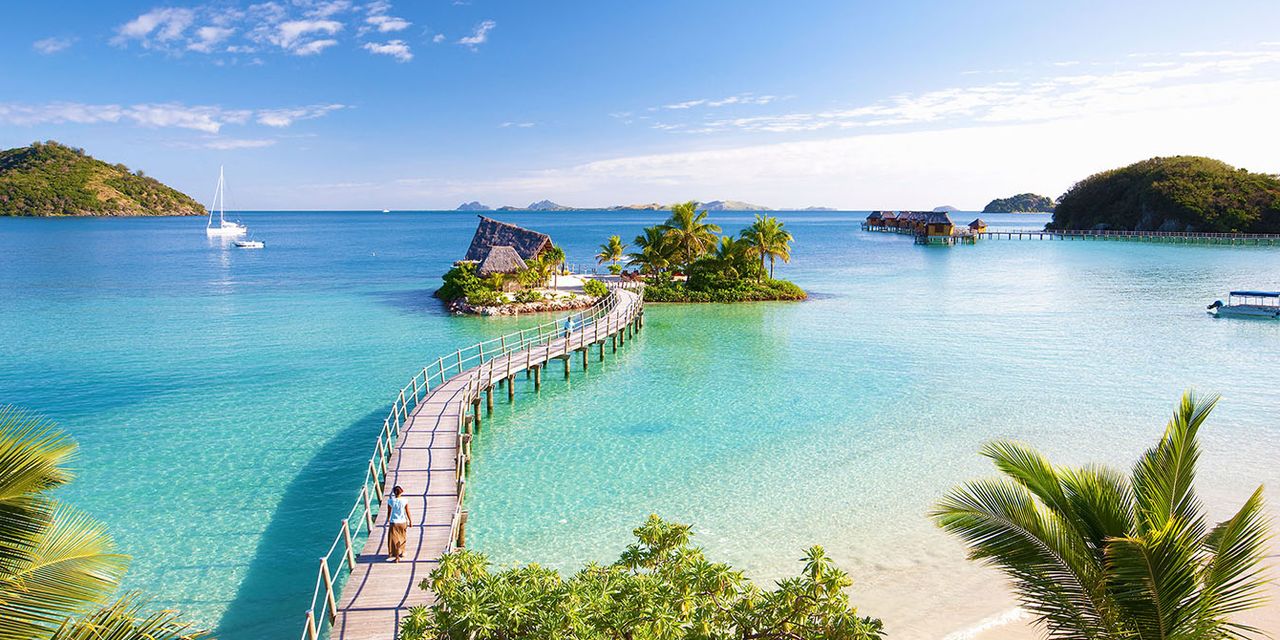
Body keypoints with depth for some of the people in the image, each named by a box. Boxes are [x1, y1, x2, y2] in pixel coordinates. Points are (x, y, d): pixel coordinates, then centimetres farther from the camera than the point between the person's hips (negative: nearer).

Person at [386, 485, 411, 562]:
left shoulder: (390, 501, -14)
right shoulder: (405, 501, -13)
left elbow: (389, 512, -2)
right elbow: (407, 512, -5)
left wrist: (388, 519, 18)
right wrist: (410, 521, 9)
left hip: (394, 523, -2)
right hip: (403, 522, 2)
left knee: (394, 539, 7)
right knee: (402, 538, 22)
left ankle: (396, 557, 5)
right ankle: (402, 553, 38)